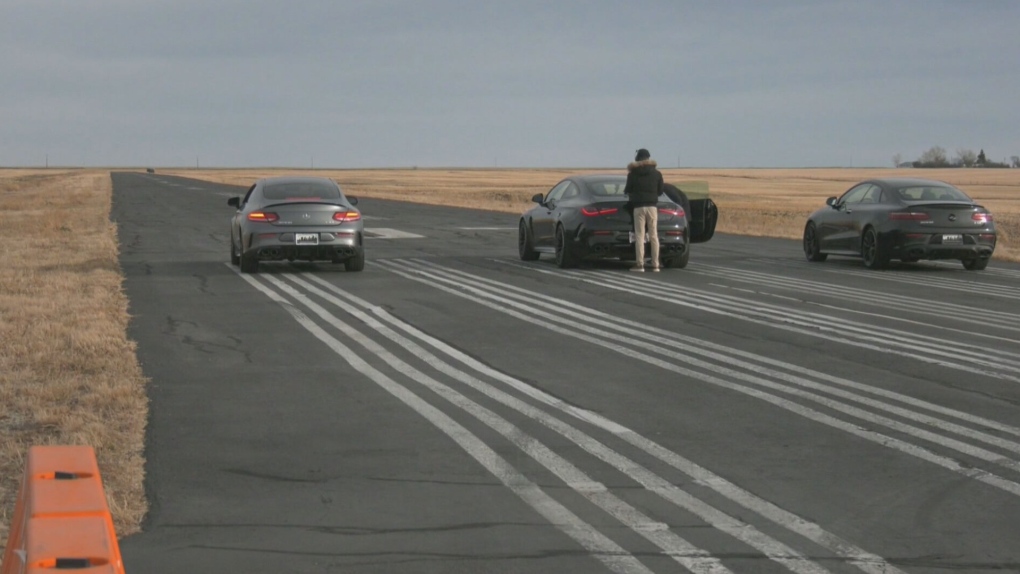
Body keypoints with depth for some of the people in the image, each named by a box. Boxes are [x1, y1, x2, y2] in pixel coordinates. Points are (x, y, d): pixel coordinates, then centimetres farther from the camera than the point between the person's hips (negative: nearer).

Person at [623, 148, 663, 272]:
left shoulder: (633, 173, 0)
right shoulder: (657, 173, 7)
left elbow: (627, 190, 4)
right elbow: (660, 191, 12)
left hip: (638, 206, -2)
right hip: (652, 206, 2)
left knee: (639, 235, -2)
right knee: (653, 235, 4)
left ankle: (639, 264, -8)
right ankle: (655, 264, 2)